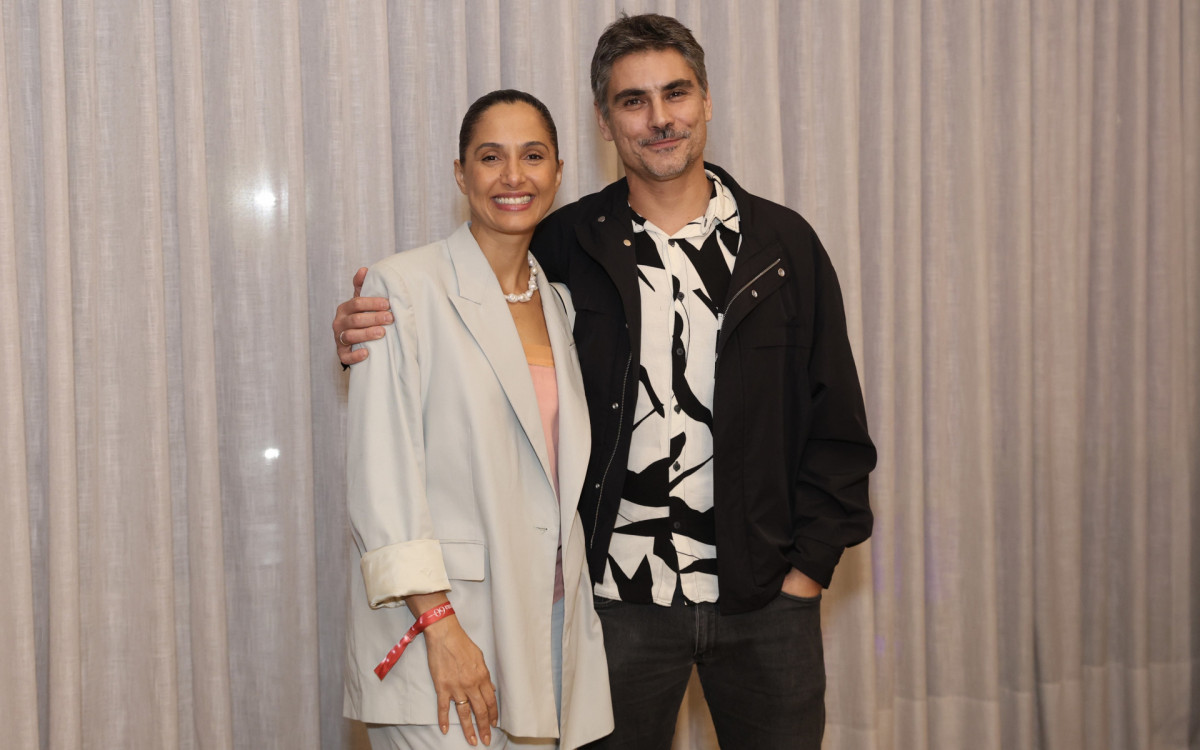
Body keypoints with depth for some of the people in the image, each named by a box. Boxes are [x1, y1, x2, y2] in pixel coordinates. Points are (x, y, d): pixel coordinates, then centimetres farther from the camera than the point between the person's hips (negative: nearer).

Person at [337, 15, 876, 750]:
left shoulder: (783, 243, 2)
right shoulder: (565, 246, 0)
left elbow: (836, 422, 4)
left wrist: (809, 566, -2)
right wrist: (366, 333, -10)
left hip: (767, 601, 1)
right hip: (622, 597, 0)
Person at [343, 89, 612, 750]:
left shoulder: (558, 302, 14)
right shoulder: (405, 286, -6)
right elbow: (379, 477, -12)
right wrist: (439, 625, -18)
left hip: (550, 617, 6)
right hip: (435, 624, -5)